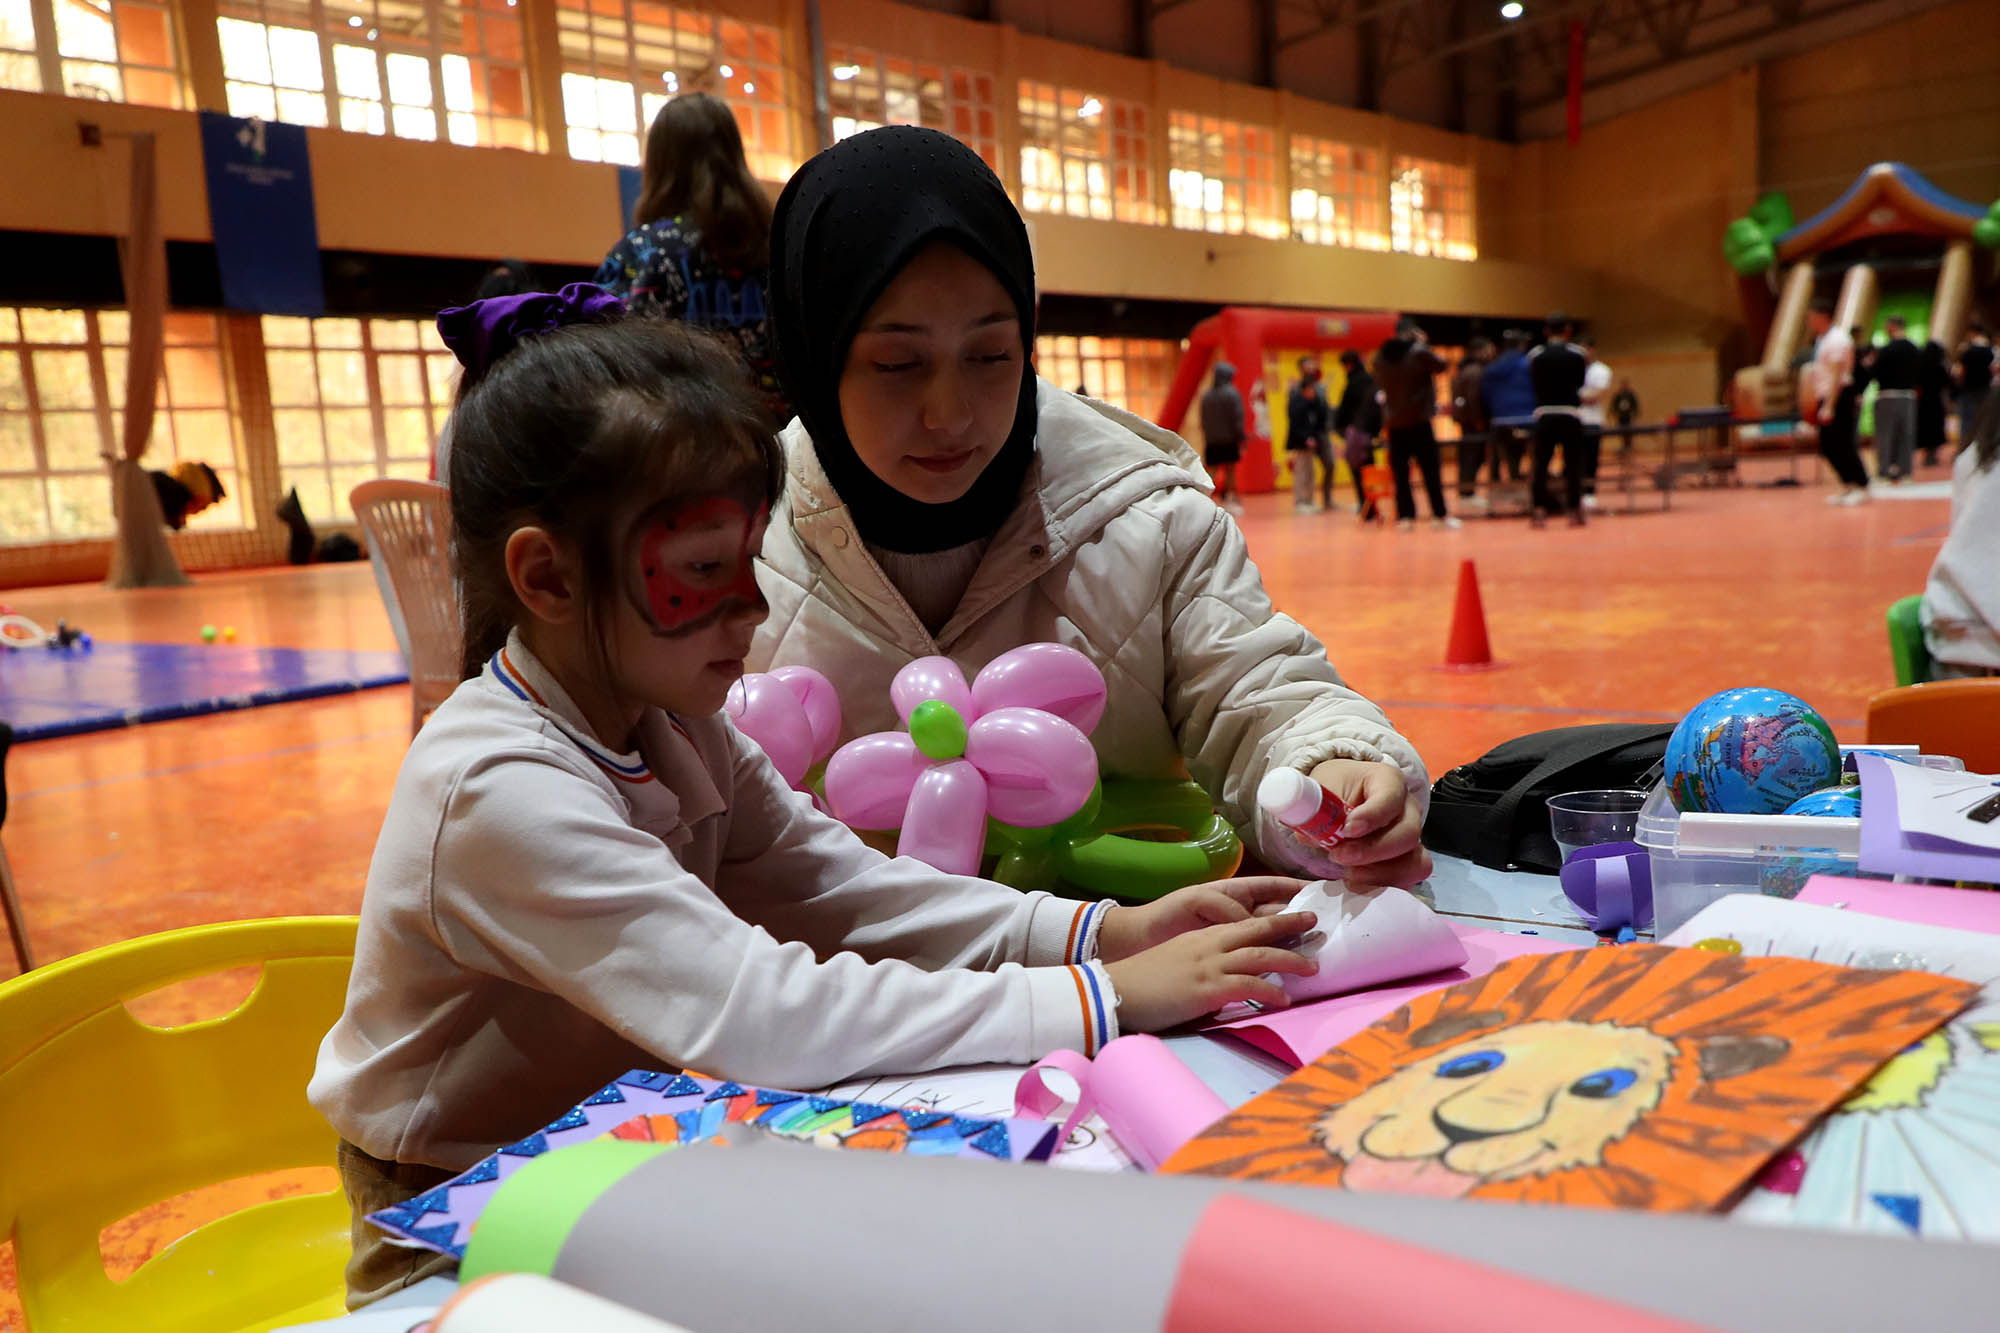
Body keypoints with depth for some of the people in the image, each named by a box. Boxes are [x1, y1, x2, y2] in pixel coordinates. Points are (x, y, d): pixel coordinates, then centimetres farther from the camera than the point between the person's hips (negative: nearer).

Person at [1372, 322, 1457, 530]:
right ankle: (1440, 515, 5)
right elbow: (1441, 365, 4)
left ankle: (1405, 516, 1)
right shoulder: (1419, 352, -11)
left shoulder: (1381, 357, 4)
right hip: (1419, 420, -4)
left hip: (1394, 422, 4)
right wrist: (1423, 343, 11)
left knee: (1400, 471, 5)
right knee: (1431, 469, 3)